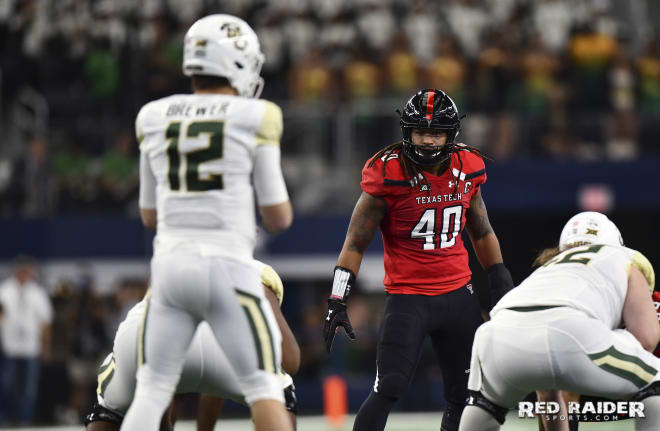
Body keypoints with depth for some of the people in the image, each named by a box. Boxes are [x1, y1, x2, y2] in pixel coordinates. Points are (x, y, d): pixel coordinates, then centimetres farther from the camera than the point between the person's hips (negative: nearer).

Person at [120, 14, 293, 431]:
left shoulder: (155, 119, 9)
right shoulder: (254, 120, -3)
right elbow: (279, 217, 1)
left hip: (170, 266, 4)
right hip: (227, 269, -4)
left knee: (152, 391, 8)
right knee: (263, 386, 3)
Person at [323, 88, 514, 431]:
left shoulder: (467, 169, 2)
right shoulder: (388, 174, -12)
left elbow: (481, 232, 18)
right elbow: (356, 243, -8)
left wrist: (500, 279, 14)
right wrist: (337, 302, -13)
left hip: (458, 294, 5)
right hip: (407, 297, -5)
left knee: (466, 394, 8)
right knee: (388, 389, -16)